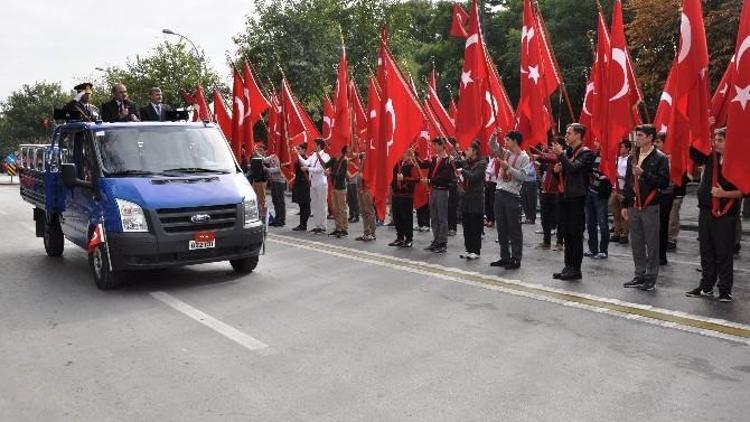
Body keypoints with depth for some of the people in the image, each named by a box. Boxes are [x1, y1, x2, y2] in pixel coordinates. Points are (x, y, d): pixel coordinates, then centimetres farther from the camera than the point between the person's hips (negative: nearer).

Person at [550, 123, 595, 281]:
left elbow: (574, 167, -23)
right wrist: (558, 169, 2)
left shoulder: (586, 153, -7)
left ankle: (576, 269, 2)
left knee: (575, 234, -4)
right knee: (566, 233, 10)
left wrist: (561, 154, -18)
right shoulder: (566, 151, 14)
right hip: (565, 196, 7)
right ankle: (568, 266, 18)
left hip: (576, 197, -7)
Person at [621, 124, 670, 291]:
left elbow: (664, 183, -14)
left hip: (650, 207, -6)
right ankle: (639, 275, 21)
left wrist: (644, 174, -21)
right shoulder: (632, 158, 13)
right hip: (634, 206, 6)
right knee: (636, 244, 11)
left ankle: (651, 277, 9)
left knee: (652, 244, 1)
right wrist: (625, 205, 13)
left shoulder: (660, 158, -5)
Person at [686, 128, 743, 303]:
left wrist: (725, 194, -20)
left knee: (724, 252, 1)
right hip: (706, 210, 5)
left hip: (726, 214, -5)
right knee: (706, 251, 12)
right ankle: (706, 286, 22)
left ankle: (725, 290, 11)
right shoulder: (710, 157, 6)